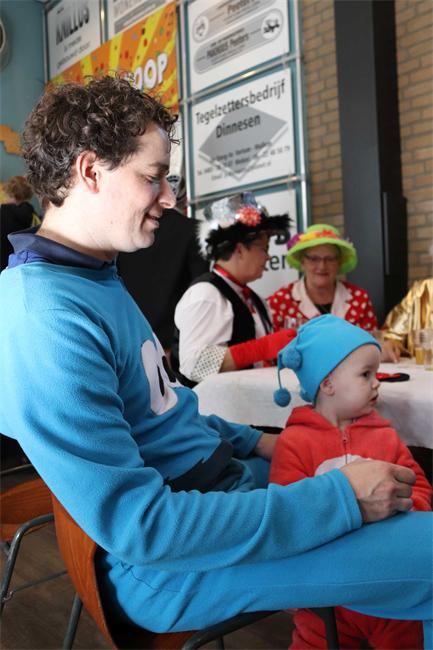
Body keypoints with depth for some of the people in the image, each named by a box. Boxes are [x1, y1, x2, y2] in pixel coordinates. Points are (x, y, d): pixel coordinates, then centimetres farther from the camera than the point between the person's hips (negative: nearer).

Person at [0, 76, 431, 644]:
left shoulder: (97, 277, 7)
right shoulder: (46, 322, -26)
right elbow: (141, 527, -27)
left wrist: (255, 442, 10)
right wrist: (341, 498, -23)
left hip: (220, 476, 10)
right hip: (169, 570, -10)